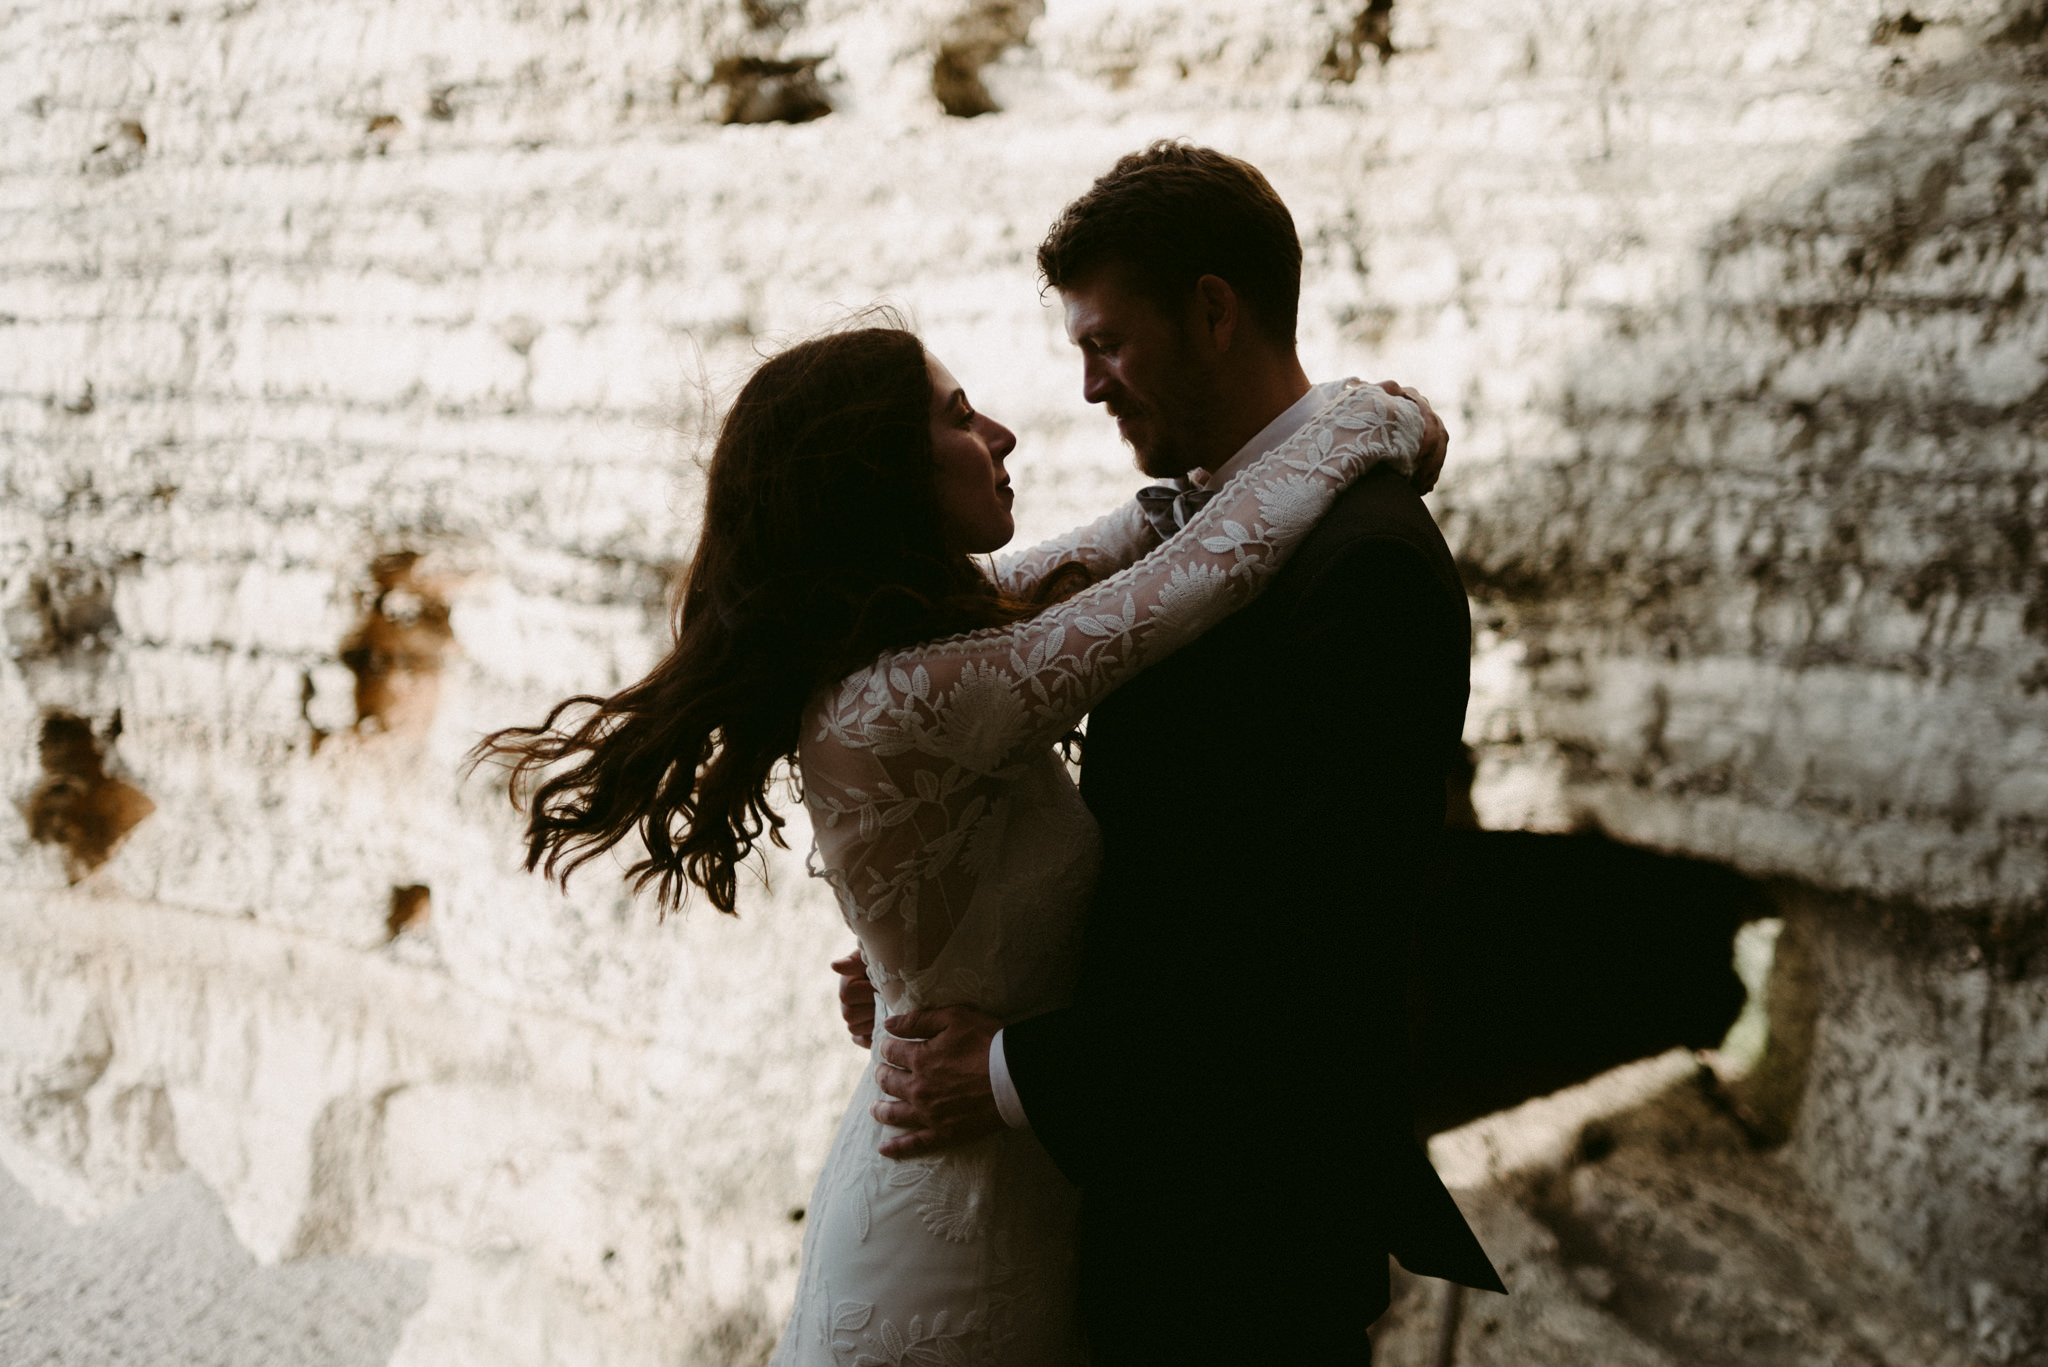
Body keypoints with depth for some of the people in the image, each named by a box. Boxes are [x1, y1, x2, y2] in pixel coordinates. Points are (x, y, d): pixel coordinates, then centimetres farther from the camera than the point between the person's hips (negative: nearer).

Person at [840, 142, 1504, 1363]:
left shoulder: (1366, 563, -21)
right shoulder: (1199, 516, 8)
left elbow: (1314, 944, -25)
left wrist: (1025, 1075, -19)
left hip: (1250, 1233, -8)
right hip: (1145, 1184, 8)